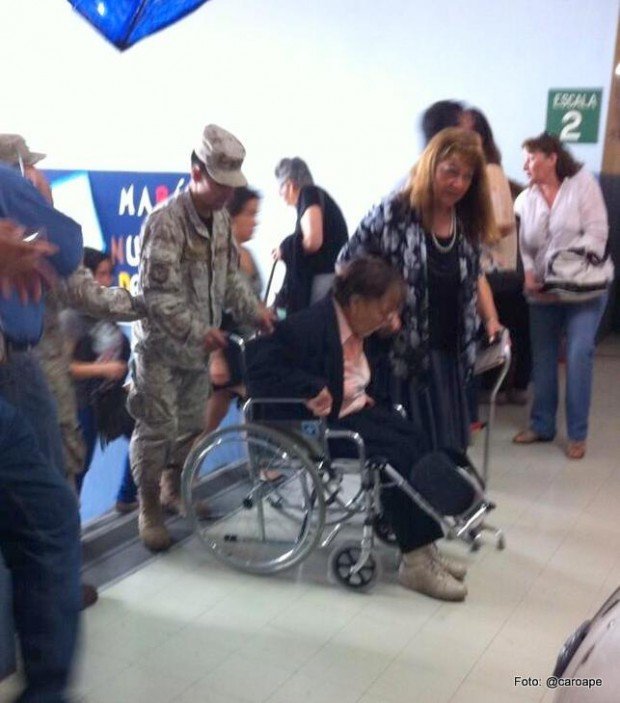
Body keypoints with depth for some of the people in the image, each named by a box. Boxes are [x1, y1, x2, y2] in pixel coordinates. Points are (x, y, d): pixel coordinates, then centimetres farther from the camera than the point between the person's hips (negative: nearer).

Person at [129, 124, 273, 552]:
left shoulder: (222, 219, 5)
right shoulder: (165, 222, -21)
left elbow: (231, 275, 13)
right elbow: (158, 293, -26)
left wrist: (254, 311, -2)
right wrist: (199, 332, -31)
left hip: (199, 345, 8)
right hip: (161, 345, -8)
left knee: (192, 424, 17)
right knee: (158, 429, -3)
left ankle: (175, 491, 36)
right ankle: (149, 510, 14)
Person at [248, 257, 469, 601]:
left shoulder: (357, 325, 4)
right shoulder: (309, 325, -25)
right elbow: (259, 366, -30)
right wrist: (312, 390, -33)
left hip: (353, 408, 9)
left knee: (415, 442, -7)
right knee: (398, 453, -20)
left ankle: (424, 547, 0)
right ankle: (415, 563, -10)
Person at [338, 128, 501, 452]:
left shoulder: (467, 224, 6)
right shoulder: (392, 215, -13)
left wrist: (491, 321, 10)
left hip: (449, 355, 6)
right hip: (400, 355, -6)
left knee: (447, 445, 14)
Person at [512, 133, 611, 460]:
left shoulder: (583, 183, -4)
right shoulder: (525, 199, 7)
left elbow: (596, 232, -11)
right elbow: (523, 246, 4)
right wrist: (528, 275, -15)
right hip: (543, 293, 4)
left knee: (578, 356, -12)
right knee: (543, 359, 9)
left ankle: (577, 434, -1)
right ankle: (542, 425, 23)